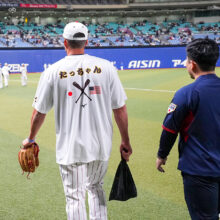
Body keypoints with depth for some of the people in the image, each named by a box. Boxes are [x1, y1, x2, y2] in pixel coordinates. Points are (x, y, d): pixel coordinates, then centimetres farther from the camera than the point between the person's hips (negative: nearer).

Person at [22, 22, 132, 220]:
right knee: (96, 188, 24)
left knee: (75, 197, 9)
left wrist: (31, 139, 17)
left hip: (70, 147, -2)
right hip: (101, 144, 2)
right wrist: (125, 142, 8)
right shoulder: (106, 67, -3)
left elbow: (39, 112, 1)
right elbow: (120, 109, -2)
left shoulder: (53, 71, -6)